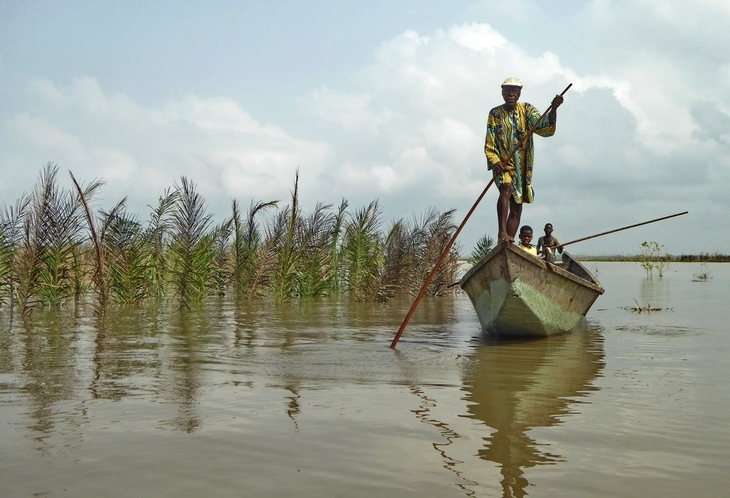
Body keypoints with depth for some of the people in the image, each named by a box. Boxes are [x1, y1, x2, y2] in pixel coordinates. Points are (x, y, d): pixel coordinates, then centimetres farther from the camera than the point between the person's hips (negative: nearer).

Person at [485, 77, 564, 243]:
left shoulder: (527, 110, 1)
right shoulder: (495, 114, -1)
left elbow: (544, 128, -15)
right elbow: (489, 144, -3)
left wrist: (553, 109, -32)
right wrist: (495, 162, -21)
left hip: (522, 167, 3)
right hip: (502, 164, -3)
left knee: (516, 207, 3)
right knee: (506, 188, -31)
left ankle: (509, 242, 7)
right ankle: (502, 233, -35)